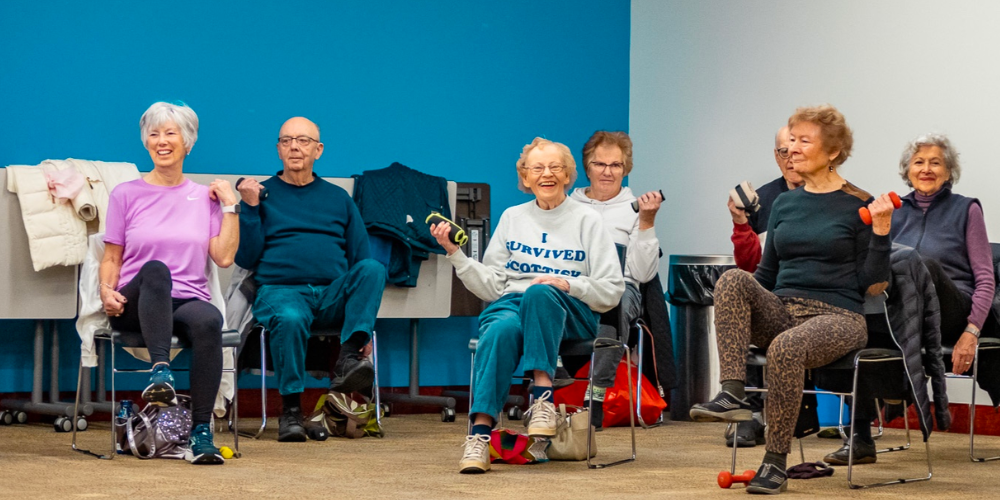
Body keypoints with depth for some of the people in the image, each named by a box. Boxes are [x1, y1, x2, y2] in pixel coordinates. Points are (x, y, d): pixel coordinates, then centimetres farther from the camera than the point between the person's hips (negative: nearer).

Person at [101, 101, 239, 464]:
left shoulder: (204, 198, 16)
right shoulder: (126, 195, 12)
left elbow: (224, 257, 7)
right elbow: (111, 258, 11)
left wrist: (230, 206, 5)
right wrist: (107, 290, -9)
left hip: (189, 301, 1)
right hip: (137, 306, -1)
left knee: (208, 320, -37)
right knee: (155, 269, -38)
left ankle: (201, 433, -38)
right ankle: (161, 372, -52)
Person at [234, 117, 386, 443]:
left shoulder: (338, 198, 20)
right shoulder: (262, 194, 14)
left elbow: (361, 259, 17)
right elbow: (245, 259, 6)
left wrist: (363, 322, 7)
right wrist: (250, 208, -5)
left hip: (333, 294, 2)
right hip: (280, 290, -2)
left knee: (374, 268, -28)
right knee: (289, 319, -38)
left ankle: (348, 359, -35)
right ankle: (291, 410, -24)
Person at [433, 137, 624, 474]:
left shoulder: (587, 221, 10)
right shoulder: (512, 218, 18)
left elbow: (612, 291, 3)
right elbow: (491, 286, 12)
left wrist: (567, 284, -12)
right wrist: (455, 254, 1)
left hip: (571, 313, -2)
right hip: (512, 304, 2)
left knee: (539, 293, -38)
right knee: (501, 329, -36)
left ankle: (543, 395, -39)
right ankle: (480, 431, -45)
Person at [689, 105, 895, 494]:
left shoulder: (858, 206, 0)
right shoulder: (784, 204, 15)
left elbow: (873, 286, -3)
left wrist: (881, 231, -13)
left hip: (838, 316, -5)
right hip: (781, 312, 5)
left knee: (787, 346, -37)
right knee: (733, 279, -25)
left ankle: (776, 462, -24)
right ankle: (732, 394, -34)